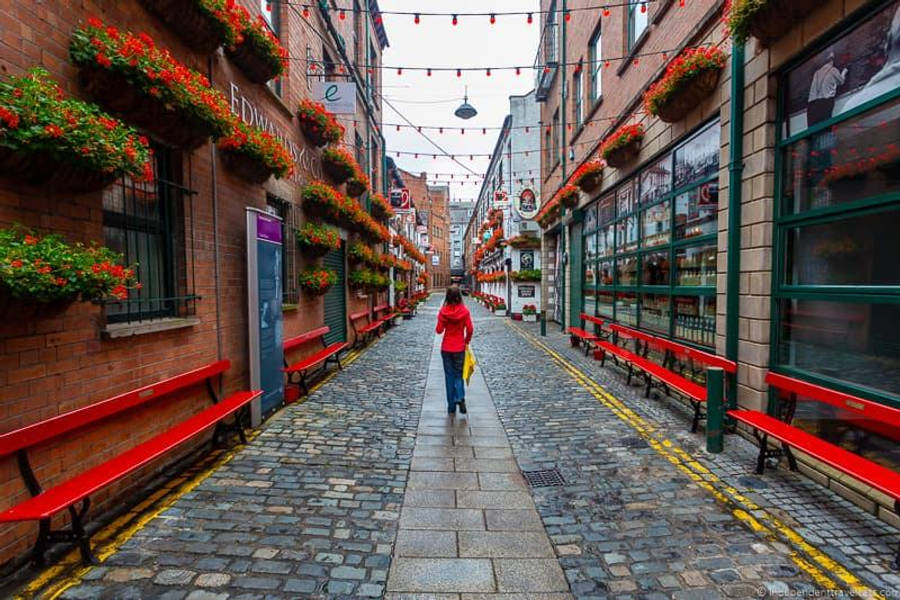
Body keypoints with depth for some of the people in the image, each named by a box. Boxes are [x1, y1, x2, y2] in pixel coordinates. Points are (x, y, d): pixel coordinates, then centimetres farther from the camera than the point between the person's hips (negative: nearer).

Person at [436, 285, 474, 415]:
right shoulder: (464, 311, -9)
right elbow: (470, 329, -9)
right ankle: (460, 398, -11)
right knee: (458, 375, 14)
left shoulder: (443, 311, -8)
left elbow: (439, 330, -7)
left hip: (446, 348, 0)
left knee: (449, 376, 11)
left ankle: (451, 407, 15)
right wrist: (467, 341, 8)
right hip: (459, 348, 0)